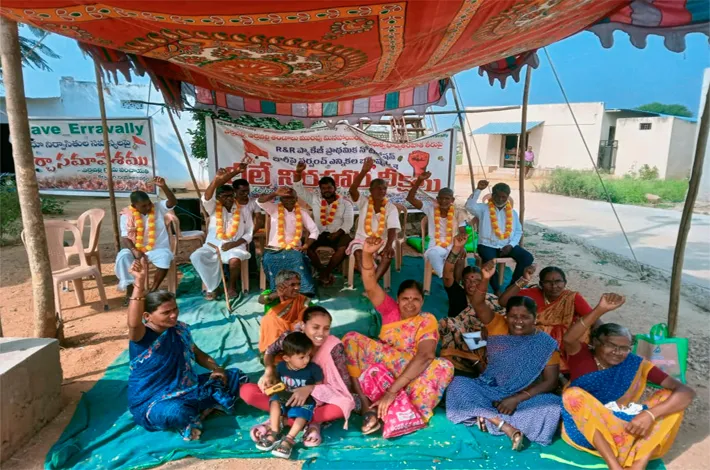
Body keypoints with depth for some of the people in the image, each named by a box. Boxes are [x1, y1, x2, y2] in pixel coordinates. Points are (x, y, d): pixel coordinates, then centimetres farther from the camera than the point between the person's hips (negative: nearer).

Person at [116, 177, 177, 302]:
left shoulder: (158, 208, -1)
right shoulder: (127, 215, -2)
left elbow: (173, 202, -17)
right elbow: (125, 238, -6)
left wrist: (163, 186, -32)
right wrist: (134, 250, -25)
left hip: (157, 249, -1)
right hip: (136, 249, 1)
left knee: (166, 257, -33)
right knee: (122, 256, -30)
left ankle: (153, 290, -17)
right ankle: (129, 289, -16)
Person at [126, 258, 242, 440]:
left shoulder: (180, 329, 1)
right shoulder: (141, 336, -19)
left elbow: (197, 353, 16)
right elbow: (134, 323, -44)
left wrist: (217, 368, -2)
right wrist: (140, 281, -55)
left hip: (187, 389, 7)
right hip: (152, 402, -7)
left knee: (235, 376, 5)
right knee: (176, 413, -43)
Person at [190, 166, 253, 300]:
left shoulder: (243, 209, 4)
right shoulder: (214, 208, 4)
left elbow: (249, 233, 3)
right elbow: (206, 198, -20)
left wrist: (234, 244, -13)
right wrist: (216, 180, -33)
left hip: (235, 246, -2)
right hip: (213, 245, 2)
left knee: (235, 260, -35)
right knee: (196, 256, -27)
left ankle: (232, 286, -4)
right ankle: (212, 287, -8)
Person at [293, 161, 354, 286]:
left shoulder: (345, 203, 5)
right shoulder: (315, 199, 10)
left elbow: (348, 222, -2)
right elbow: (299, 189, 3)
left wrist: (338, 233, -18)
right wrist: (298, 173, -12)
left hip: (338, 234, -1)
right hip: (319, 233, 2)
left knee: (345, 246, -34)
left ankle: (326, 272, -17)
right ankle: (322, 270, -9)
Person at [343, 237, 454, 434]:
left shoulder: (427, 320, -14)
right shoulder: (390, 310, -4)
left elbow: (424, 356, -30)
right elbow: (370, 287, -19)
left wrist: (392, 390, -41)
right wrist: (367, 254, -39)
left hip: (413, 374, -3)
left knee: (444, 367, -31)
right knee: (351, 339, -20)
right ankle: (367, 405, -29)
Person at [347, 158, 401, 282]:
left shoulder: (391, 208, -2)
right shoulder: (364, 203, -1)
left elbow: (392, 229, -13)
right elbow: (352, 190, -20)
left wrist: (389, 245, -34)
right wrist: (364, 171, -32)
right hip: (363, 239, 0)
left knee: (389, 253, -31)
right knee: (359, 252, -33)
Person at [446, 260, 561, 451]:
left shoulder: (545, 344, -4)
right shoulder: (498, 326, 1)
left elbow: (550, 382, -9)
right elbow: (478, 304, -14)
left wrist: (517, 398, -20)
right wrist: (485, 278, -33)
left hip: (524, 397, -1)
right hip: (488, 390, 1)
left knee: (553, 407, -31)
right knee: (458, 384, -25)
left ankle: (489, 417, -28)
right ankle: (508, 427, -33)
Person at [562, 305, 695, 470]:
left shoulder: (636, 365, 1)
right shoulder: (581, 356, -4)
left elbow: (687, 392, -9)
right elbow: (568, 339, -29)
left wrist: (650, 414, -26)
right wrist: (601, 310, -39)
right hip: (586, 430, -2)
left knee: (671, 397, -12)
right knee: (573, 393, -31)